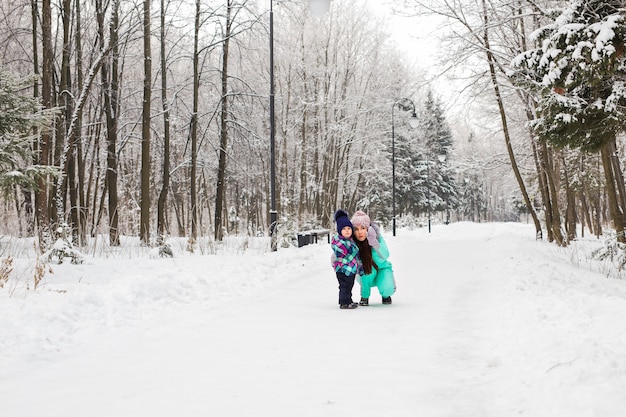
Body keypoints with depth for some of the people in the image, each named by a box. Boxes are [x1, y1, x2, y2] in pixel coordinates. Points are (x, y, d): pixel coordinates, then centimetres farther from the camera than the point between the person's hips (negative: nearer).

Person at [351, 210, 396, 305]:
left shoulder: (376, 236, -24)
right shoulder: (353, 242, -21)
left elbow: (385, 256, -36)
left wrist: (375, 243, -53)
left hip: (382, 269, -1)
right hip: (366, 277, 1)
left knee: (388, 289, -27)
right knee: (368, 267, -32)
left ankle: (385, 294, 13)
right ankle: (365, 296, -7)